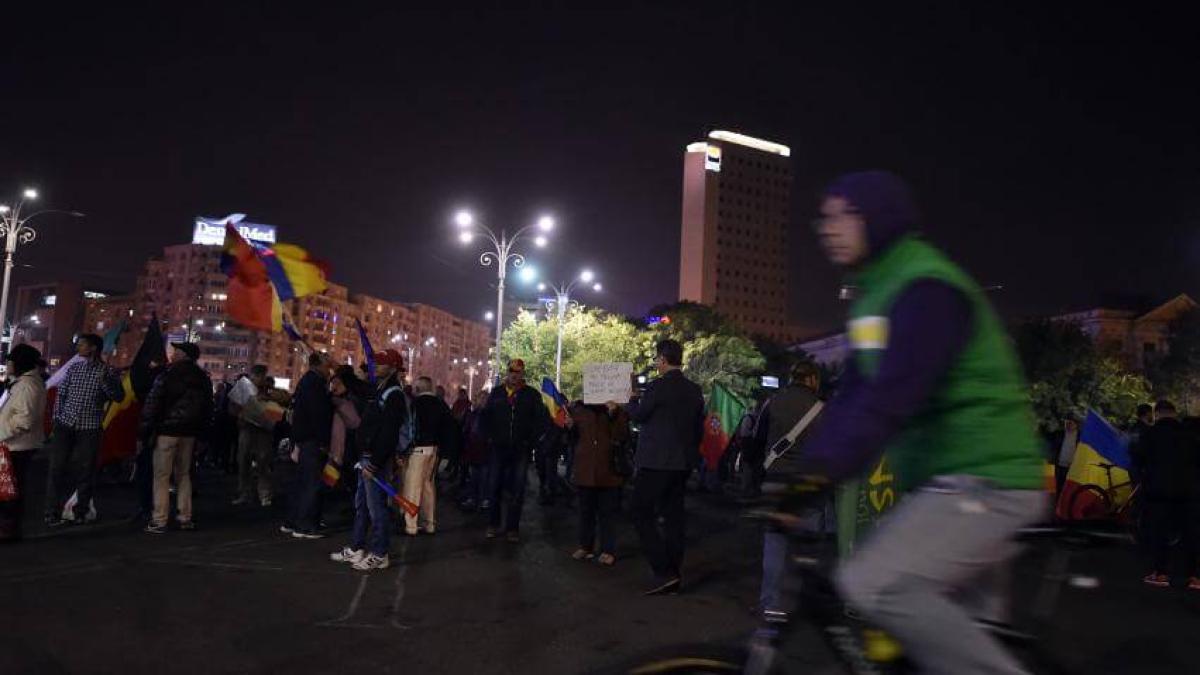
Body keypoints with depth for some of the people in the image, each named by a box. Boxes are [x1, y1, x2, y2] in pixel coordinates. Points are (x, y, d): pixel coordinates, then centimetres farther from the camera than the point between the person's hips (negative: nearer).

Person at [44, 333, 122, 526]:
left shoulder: (108, 372, -1)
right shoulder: (74, 368, 9)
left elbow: (119, 396, -8)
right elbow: (61, 393, 13)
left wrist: (104, 381, -21)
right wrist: (57, 417, 5)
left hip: (89, 428, -2)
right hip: (65, 425, 3)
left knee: (85, 471, 3)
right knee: (57, 468, -1)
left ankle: (80, 512, 15)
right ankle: (53, 513, 6)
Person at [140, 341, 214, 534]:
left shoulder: (168, 374, -10)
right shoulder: (203, 378, 9)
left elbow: (153, 402, -13)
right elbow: (208, 406, 13)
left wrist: (145, 428, -7)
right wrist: (200, 430, 17)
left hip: (167, 430, -6)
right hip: (190, 432, 6)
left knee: (162, 476, -2)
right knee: (184, 474, 14)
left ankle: (159, 521, -3)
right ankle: (185, 518, 14)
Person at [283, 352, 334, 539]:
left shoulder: (305, 381, 18)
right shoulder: (314, 383, -14)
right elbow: (319, 415, -21)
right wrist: (323, 442, -19)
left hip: (304, 439, 10)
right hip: (313, 440, -10)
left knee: (302, 482, 15)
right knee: (312, 484, -7)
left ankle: (291, 523, 21)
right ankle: (304, 526, -5)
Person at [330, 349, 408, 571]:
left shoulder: (394, 395, -16)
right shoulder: (378, 390, 15)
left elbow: (389, 434, -23)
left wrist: (374, 464, -24)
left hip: (377, 460, -10)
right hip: (366, 457, 10)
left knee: (376, 507, -4)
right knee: (361, 504, 17)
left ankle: (379, 555, 5)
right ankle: (356, 549, 27)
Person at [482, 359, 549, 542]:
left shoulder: (532, 395, 2)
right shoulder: (496, 393, 8)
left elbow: (542, 419, 1)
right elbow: (486, 415, 14)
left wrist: (530, 440, -5)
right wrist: (490, 436, 3)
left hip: (520, 450, -1)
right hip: (498, 448, 1)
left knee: (517, 491, 2)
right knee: (495, 487, 5)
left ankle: (512, 528, 11)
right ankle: (493, 525, 18)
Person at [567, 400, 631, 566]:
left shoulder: (617, 409, -1)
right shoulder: (579, 408, 7)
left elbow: (622, 438, -10)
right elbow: (573, 440, 15)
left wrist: (614, 416, -20)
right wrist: (570, 427, -6)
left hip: (608, 470, -3)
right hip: (585, 469, 3)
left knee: (607, 512, 3)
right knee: (585, 510, 12)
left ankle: (608, 550, 11)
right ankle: (585, 546, 24)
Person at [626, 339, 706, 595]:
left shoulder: (657, 387, -15)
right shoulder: (695, 390, 7)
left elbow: (637, 416, -3)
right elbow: (699, 428, 13)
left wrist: (632, 398, 16)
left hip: (656, 463, -7)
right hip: (683, 463, 7)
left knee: (643, 516, -1)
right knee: (673, 516, 13)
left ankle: (664, 572, -9)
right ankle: (673, 575, 18)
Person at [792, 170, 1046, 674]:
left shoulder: (926, 288, -16)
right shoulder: (875, 292, 14)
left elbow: (892, 397, -30)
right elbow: (854, 395, 10)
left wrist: (824, 471, -36)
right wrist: (807, 468, 1)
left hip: (985, 479, -10)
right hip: (949, 479, 10)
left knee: (873, 584, -25)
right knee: (959, 629, 17)